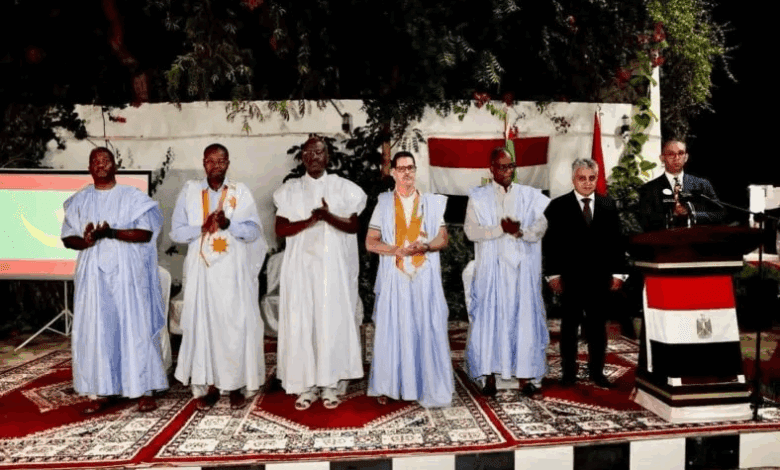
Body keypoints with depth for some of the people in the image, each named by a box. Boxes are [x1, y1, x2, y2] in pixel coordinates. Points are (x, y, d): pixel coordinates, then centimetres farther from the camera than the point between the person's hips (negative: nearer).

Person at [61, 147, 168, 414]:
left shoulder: (132, 197, 2)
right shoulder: (79, 201, 11)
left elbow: (146, 233, -6)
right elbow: (67, 237, 8)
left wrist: (111, 233, -20)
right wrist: (85, 241, -14)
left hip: (127, 273, -3)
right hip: (93, 274, 3)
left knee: (135, 327, -2)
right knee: (94, 330, 2)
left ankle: (144, 390, 5)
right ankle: (99, 392, 11)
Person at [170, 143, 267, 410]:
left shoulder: (241, 192, 4)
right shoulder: (190, 191, 6)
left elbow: (254, 231, -2)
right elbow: (176, 232, 3)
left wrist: (228, 223, -19)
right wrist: (203, 227, -13)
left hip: (234, 271, -1)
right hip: (202, 270, 1)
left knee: (236, 325, 0)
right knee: (202, 324, 3)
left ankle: (237, 385, 11)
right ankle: (206, 386, 13)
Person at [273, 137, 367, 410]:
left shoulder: (344, 188, 5)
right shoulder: (289, 190, 9)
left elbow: (353, 226, -3)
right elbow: (280, 229, 1)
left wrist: (328, 216, -21)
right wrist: (311, 219, -14)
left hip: (334, 265, -1)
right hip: (301, 266, 1)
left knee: (334, 319, -2)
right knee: (301, 321, -1)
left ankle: (331, 385, 8)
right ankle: (306, 385, 7)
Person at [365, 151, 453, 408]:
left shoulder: (432, 202, 9)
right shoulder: (384, 204, 7)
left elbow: (443, 239, 6)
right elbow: (370, 243, 3)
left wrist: (425, 246, -15)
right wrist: (397, 250, -14)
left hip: (425, 277, 1)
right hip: (394, 276, 0)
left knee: (427, 330, 0)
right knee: (392, 330, 2)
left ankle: (428, 387, 9)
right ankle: (387, 386, 11)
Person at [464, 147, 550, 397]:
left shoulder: (530, 196, 9)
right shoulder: (478, 197, 5)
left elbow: (541, 227, -1)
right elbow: (471, 230, -5)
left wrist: (521, 231, -20)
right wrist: (501, 229, -17)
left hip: (523, 269, 1)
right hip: (491, 271, -1)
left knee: (525, 318, 3)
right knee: (489, 318, 0)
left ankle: (531, 376, 12)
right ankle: (489, 376, 8)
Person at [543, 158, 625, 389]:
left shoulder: (608, 205, 9)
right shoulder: (558, 206, 0)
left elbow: (617, 240, 10)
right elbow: (550, 243, -2)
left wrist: (617, 272, 4)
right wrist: (553, 273, -7)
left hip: (600, 277, 3)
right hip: (570, 277, -2)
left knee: (598, 326, 9)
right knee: (569, 326, 6)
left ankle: (596, 371, 20)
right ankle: (569, 372, 16)